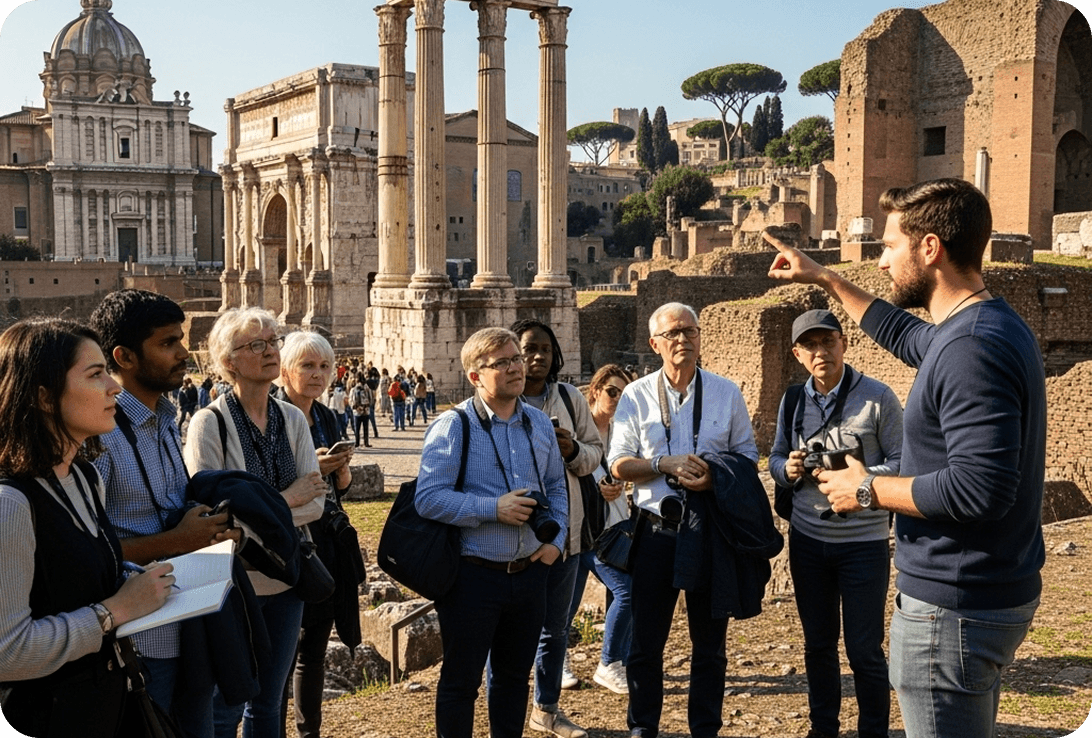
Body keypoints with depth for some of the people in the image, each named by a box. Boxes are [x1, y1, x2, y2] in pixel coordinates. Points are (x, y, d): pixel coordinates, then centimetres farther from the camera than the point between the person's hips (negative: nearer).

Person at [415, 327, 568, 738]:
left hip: (529, 571, 6)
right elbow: (428, 499, -18)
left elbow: (556, 485, 17)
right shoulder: (452, 427, -12)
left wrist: (556, 538, 4)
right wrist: (493, 509, -22)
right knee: (461, 681, 7)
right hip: (473, 576, -5)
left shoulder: (539, 423, 6)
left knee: (514, 675, 19)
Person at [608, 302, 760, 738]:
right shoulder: (636, 396, 2)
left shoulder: (727, 392, 4)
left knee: (709, 640, 10)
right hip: (657, 532, 0)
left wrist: (716, 477, -14)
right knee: (646, 639, 8)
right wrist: (666, 464, -16)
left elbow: (748, 454, 6)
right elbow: (618, 464, 1)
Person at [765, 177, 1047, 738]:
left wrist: (869, 491, -18)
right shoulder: (990, 324, 9)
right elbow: (906, 336, 29)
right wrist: (824, 279, 34)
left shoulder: (972, 348, -24)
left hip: (955, 608, -11)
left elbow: (980, 485, -31)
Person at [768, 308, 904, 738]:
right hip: (806, 540, 4)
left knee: (865, 650, 3)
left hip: (863, 543, -4)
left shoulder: (877, 397, -10)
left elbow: (902, 463, -9)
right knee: (818, 644, 17)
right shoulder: (792, 401, 4)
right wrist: (789, 469, -12)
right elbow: (775, 459, 11)